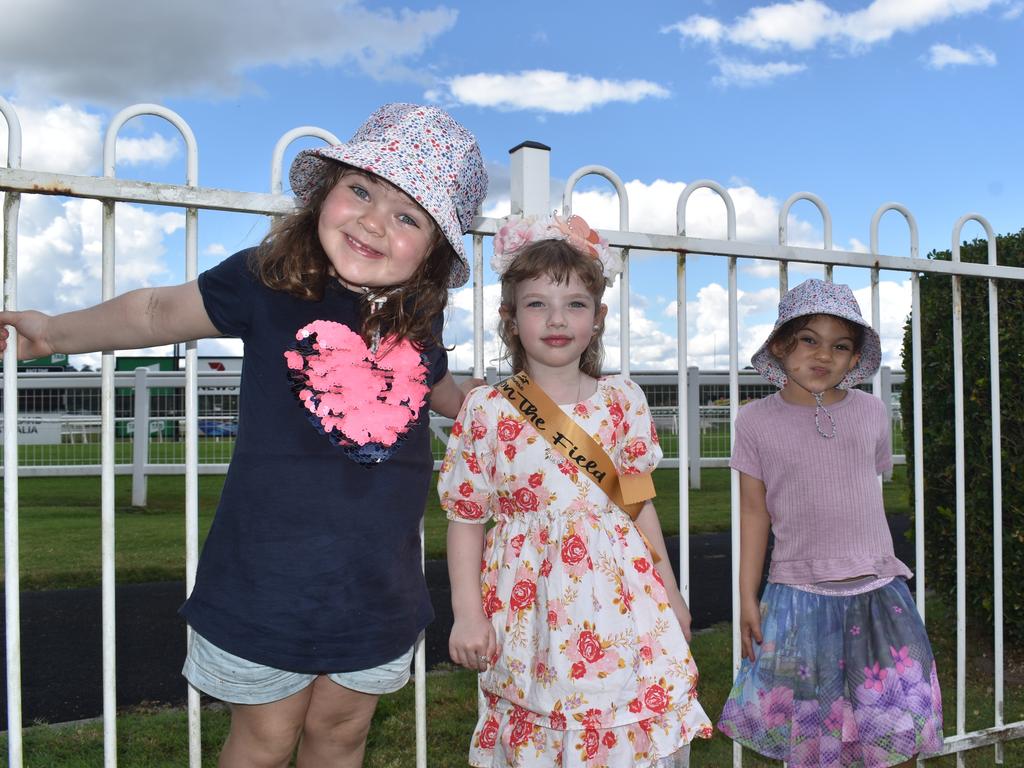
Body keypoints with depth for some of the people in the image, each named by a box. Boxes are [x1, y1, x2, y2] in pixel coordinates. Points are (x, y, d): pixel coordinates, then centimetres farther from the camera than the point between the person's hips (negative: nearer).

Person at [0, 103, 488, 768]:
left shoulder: (419, 319, 1)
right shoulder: (266, 282, -10)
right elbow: (158, 312, 0)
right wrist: (54, 332, -5)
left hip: (379, 585, 4)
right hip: (271, 574, -3)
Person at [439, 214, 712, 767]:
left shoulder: (622, 401, 3)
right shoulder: (486, 411, -4)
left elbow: (640, 505, 10)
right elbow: (465, 518, 0)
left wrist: (670, 593, 14)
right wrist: (467, 615, -4)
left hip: (618, 595, 2)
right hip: (529, 604, -1)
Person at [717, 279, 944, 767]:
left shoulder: (871, 412, 2)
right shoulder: (756, 421, -3)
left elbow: (871, 492, 13)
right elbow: (754, 512, 1)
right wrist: (747, 597, 1)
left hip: (877, 592, 2)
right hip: (799, 595, -2)